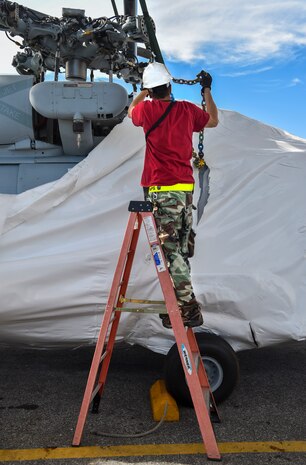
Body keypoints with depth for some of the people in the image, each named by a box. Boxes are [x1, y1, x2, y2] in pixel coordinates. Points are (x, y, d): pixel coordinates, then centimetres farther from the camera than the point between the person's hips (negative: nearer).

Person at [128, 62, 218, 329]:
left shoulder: (149, 109, -2)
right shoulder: (187, 109, 8)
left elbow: (131, 112, 23)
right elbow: (213, 121, 29)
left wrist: (145, 91, 38)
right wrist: (207, 91, 39)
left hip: (162, 190, -6)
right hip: (186, 188, 6)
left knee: (170, 249, -6)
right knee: (180, 250, 12)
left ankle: (189, 309, -8)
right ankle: (181, 306, 21)